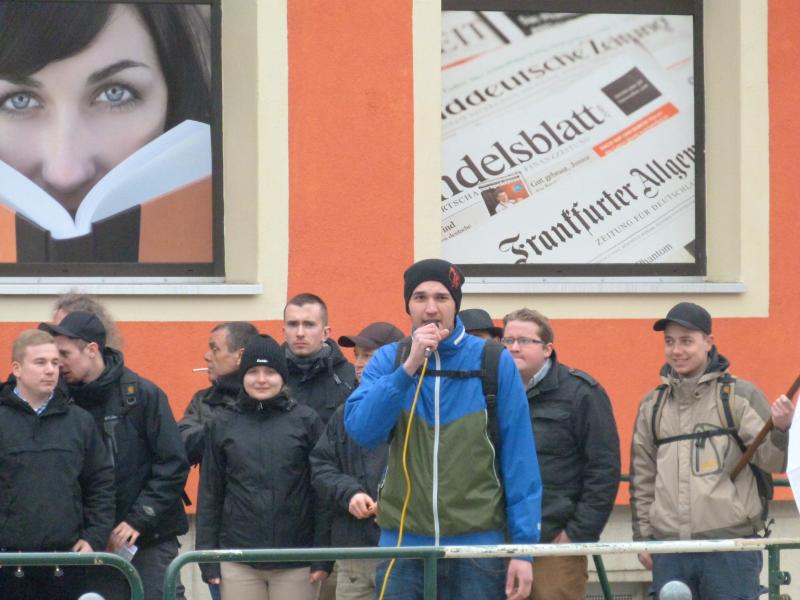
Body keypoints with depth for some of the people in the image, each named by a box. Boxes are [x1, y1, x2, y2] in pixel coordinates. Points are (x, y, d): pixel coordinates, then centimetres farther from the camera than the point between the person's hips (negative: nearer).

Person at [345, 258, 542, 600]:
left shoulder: (494, 364, -1)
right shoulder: (388, 361, 5)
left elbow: (519, 459, -1)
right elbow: (361, 430, -10)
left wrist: (523, 546, -6)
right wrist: (409, 367, -18)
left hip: (477, 545, -1)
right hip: (403, 544, 1)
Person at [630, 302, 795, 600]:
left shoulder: (740, 395, 2)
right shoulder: (652, 406, 15)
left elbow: (772, 460, -3)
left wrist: (781, 429, -24)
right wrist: (643, 537, 15)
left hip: (731, 546, -4)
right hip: (669, 549, 4)